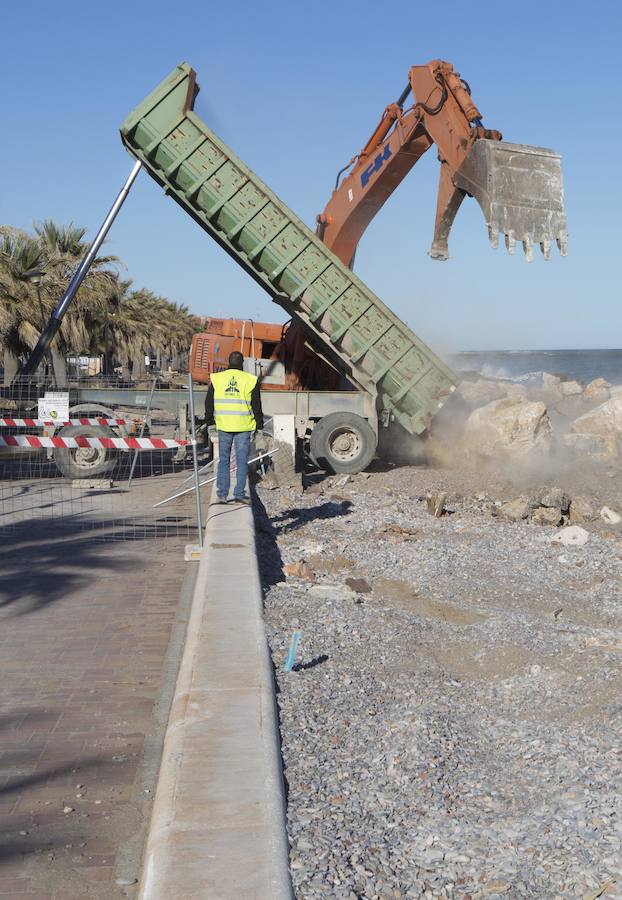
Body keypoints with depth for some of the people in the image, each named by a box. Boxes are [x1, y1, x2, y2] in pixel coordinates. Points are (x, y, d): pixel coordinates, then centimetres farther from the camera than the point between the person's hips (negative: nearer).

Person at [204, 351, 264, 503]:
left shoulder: (217, 379, 2)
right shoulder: (250, 380, -2)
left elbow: (209, 403, 8)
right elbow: (257, 405, 2)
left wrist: (209, 420, 21)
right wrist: (259, 424, 12)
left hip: (223, 426, 2)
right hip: (244, 427, -1)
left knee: (223, 460, 10)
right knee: (242, 461, 4)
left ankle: (222, 494, 10)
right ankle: (239, 493, 2)